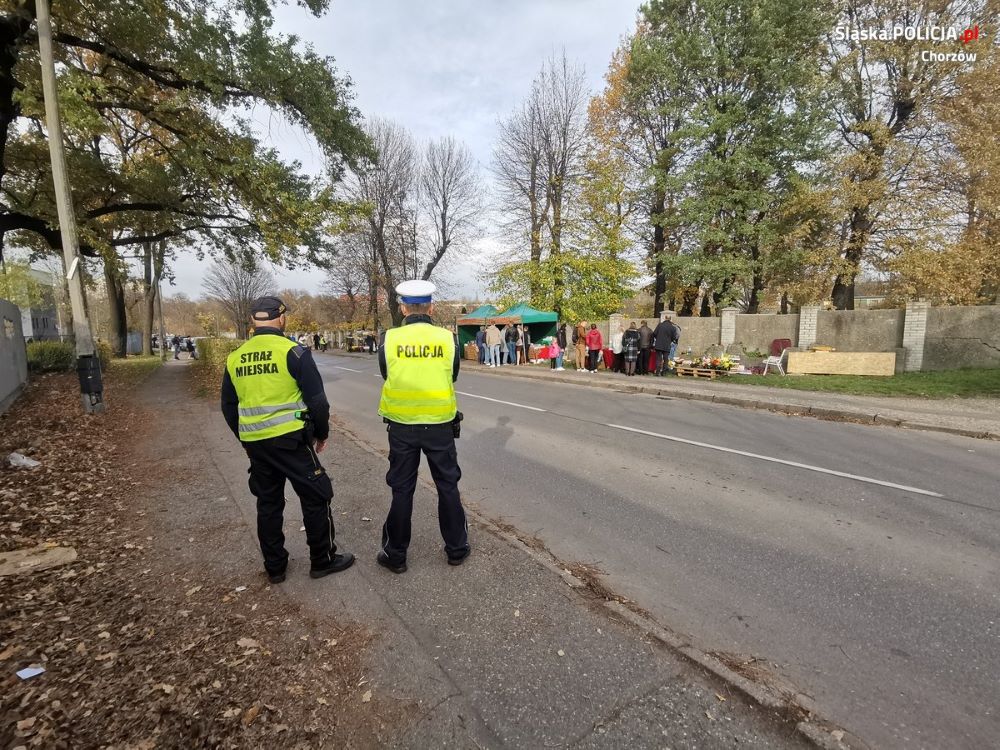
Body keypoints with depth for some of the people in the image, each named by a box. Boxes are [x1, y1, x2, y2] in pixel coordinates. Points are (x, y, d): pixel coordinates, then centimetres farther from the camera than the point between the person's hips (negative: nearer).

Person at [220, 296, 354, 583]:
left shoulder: (235, 358, 6)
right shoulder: (293, 352, -12)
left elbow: (229, 407, 13)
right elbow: (317, 399, -12)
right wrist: (322, 433, 3)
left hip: (254, 443, 6)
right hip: (290, 439, -6)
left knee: (268, 503, 18)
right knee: (315, 498, 8)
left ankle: (274, 567, 29)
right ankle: (323, 560, 19)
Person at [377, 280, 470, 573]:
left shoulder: (390, 339, -7)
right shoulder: (447, 338, -6)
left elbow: (386, 377, 6)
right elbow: (452, 378, 6)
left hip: (401, 426, 0)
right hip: (440, 425, 0)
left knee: (402, 490, 13)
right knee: (448, 486, 15)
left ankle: (395, 555, 26)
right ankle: (456, 548, 29)